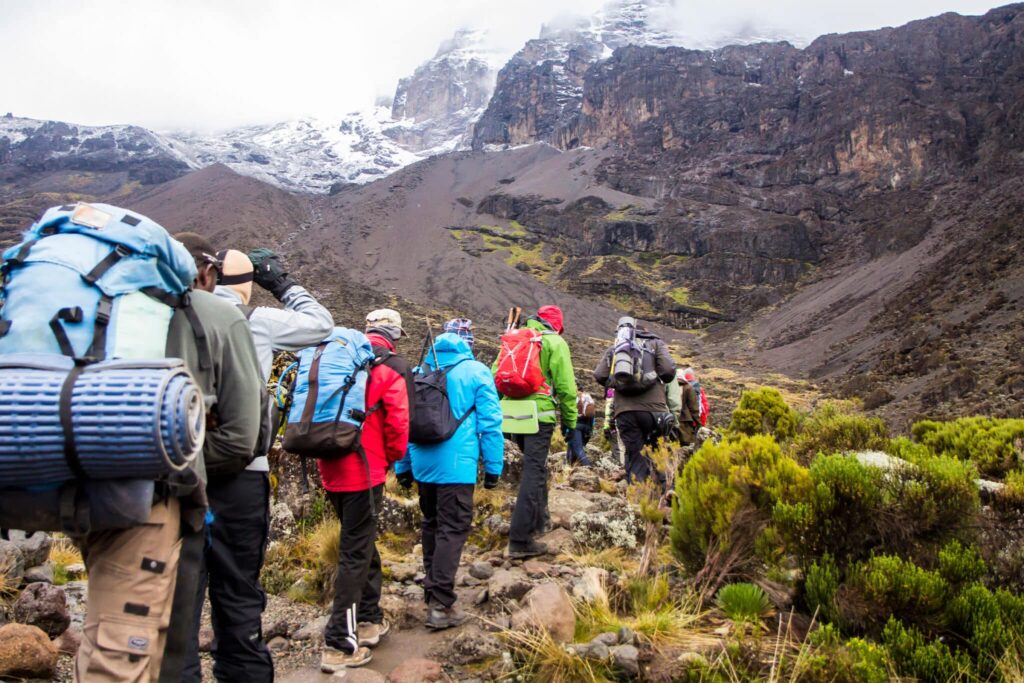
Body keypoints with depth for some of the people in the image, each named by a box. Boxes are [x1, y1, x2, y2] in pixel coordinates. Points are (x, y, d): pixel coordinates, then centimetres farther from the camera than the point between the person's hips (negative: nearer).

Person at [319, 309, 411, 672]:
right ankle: (340, 644, 3)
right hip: (364, 470, -7)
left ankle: (369, 618, 33)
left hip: (332, 468, 7)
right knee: (356, 552, 1)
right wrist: (393, 457, 6)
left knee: (361, 541, 22)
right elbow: (397, 423, -12)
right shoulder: (392, 367, -8)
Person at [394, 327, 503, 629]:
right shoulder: (476, 371, -3)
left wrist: (402, 467, 20)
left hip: (422, 464, 5)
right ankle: (441, 605, -7)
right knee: (452, 530, -3)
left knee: (432, 523, 20)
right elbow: (490, 422, -7)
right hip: (456, 465, -5)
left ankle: (432, 589, 32)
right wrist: (493, 465, 0)